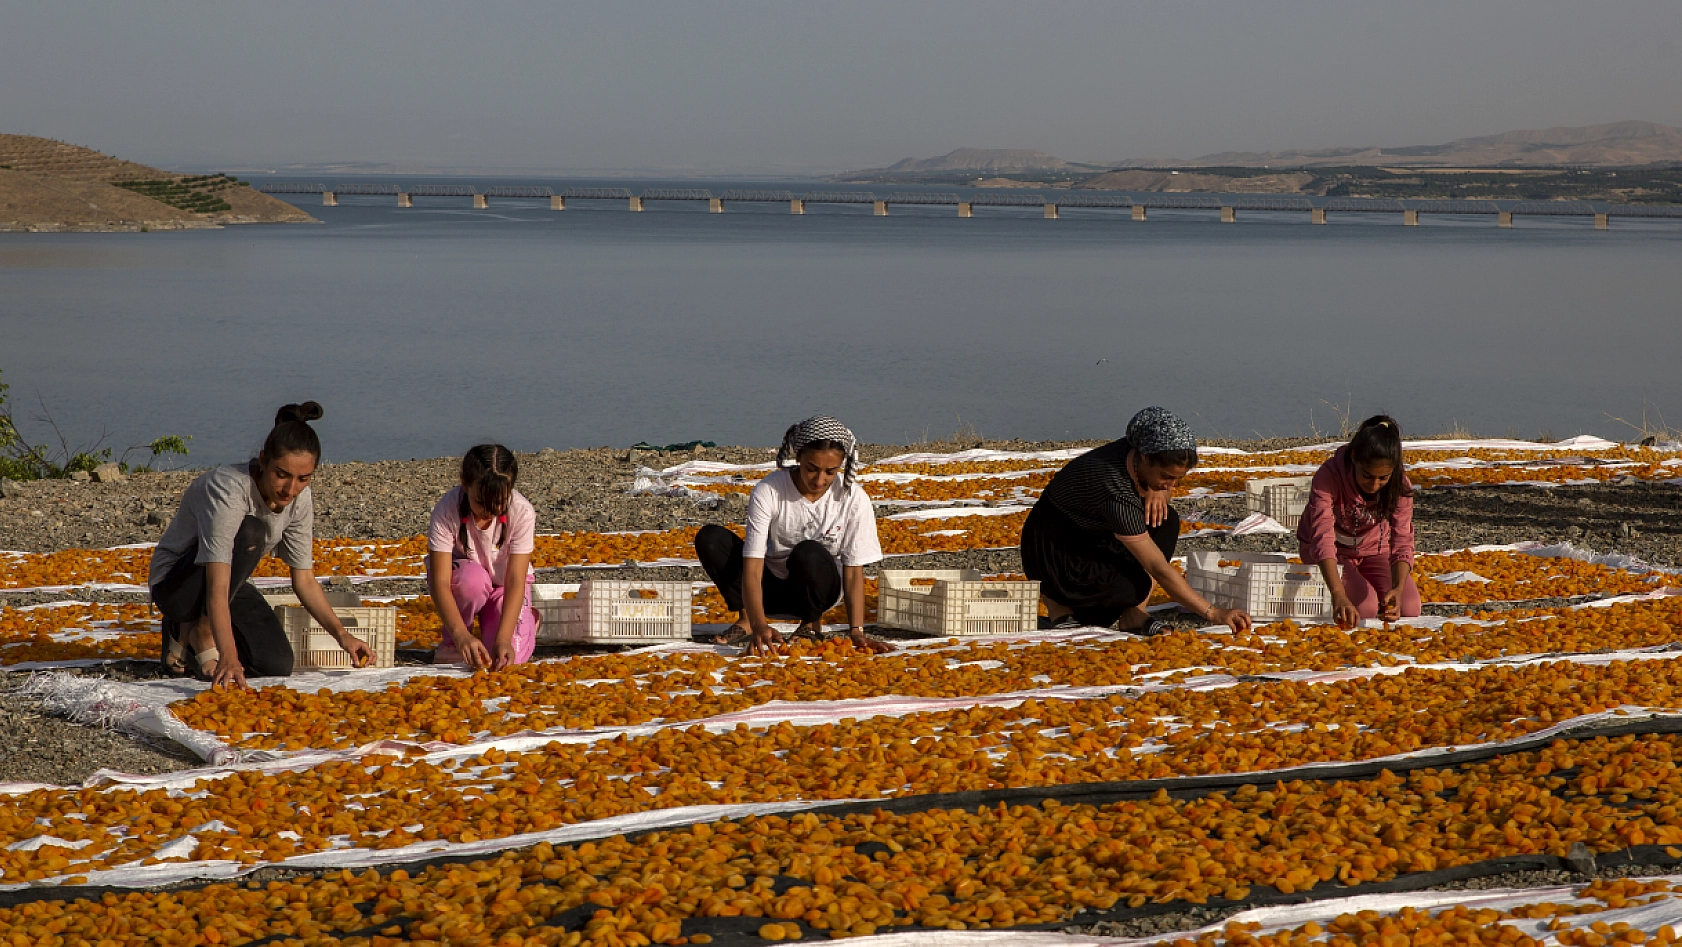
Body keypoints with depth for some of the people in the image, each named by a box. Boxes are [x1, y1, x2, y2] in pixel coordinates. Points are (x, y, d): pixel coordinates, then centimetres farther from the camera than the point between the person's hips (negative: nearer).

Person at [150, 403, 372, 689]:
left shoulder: (299, 501, -12)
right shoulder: (229, 490, -33)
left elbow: (305, 581, -3)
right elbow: (217, 589, -42)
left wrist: (342, 635, -17)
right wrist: (229, 657, -53)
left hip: (229, 582, 7)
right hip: (175, 585, -7)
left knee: (278, 665, -16)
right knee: (248, 532, -33)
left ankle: (189, 631, 10)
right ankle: (203, 633, -14)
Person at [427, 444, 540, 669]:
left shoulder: (522, 513, -28)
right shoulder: (446, 511, -30)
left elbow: (515, 582, -29)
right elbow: (440, 582, -33)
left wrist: (503, 638, -42)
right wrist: (460, 634, -47)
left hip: (503, 582, 0)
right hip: (459, 578, 0)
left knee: (506, 658, -22)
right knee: (473, 577, -37)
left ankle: (528, 618, 13)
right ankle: (452, 643, -9)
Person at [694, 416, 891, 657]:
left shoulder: (853, 499, -19)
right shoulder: (768, 492, -22)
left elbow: (853, 573, -15)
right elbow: (752, 569, -27)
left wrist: (856, 631, -26)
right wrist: (758, 625, -43)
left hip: (818, 589, 0)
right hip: (771, 585, 0)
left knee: (808, 553, -37)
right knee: (709, 538, -24)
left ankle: (812, 623, -7)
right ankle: (746, 618, -9)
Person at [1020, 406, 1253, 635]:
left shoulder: (1135, 451, -14)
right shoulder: (1117, 495, -36)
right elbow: (1158, 569, -34)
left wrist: (1157, 491, -15)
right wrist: (1213, 613, -33)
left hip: (1094, 537, 9)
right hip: (1055, 551, -9)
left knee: (1166, 521, -11)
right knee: (1134, 586, -31)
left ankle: (1133, 615, -10)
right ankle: (1058, 601, -6)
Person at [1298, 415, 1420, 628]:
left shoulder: (1399, 485, -24)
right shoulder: (1328, 476, -35)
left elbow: (1402, 541, -28)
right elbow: (1323, 538, -44)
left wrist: (1398, 588, -48)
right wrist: (1338, 594, -56)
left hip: (1373, 548, 3)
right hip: (1333, 551, -3)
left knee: (1408, 609, -15)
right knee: (1365, 608, -26)